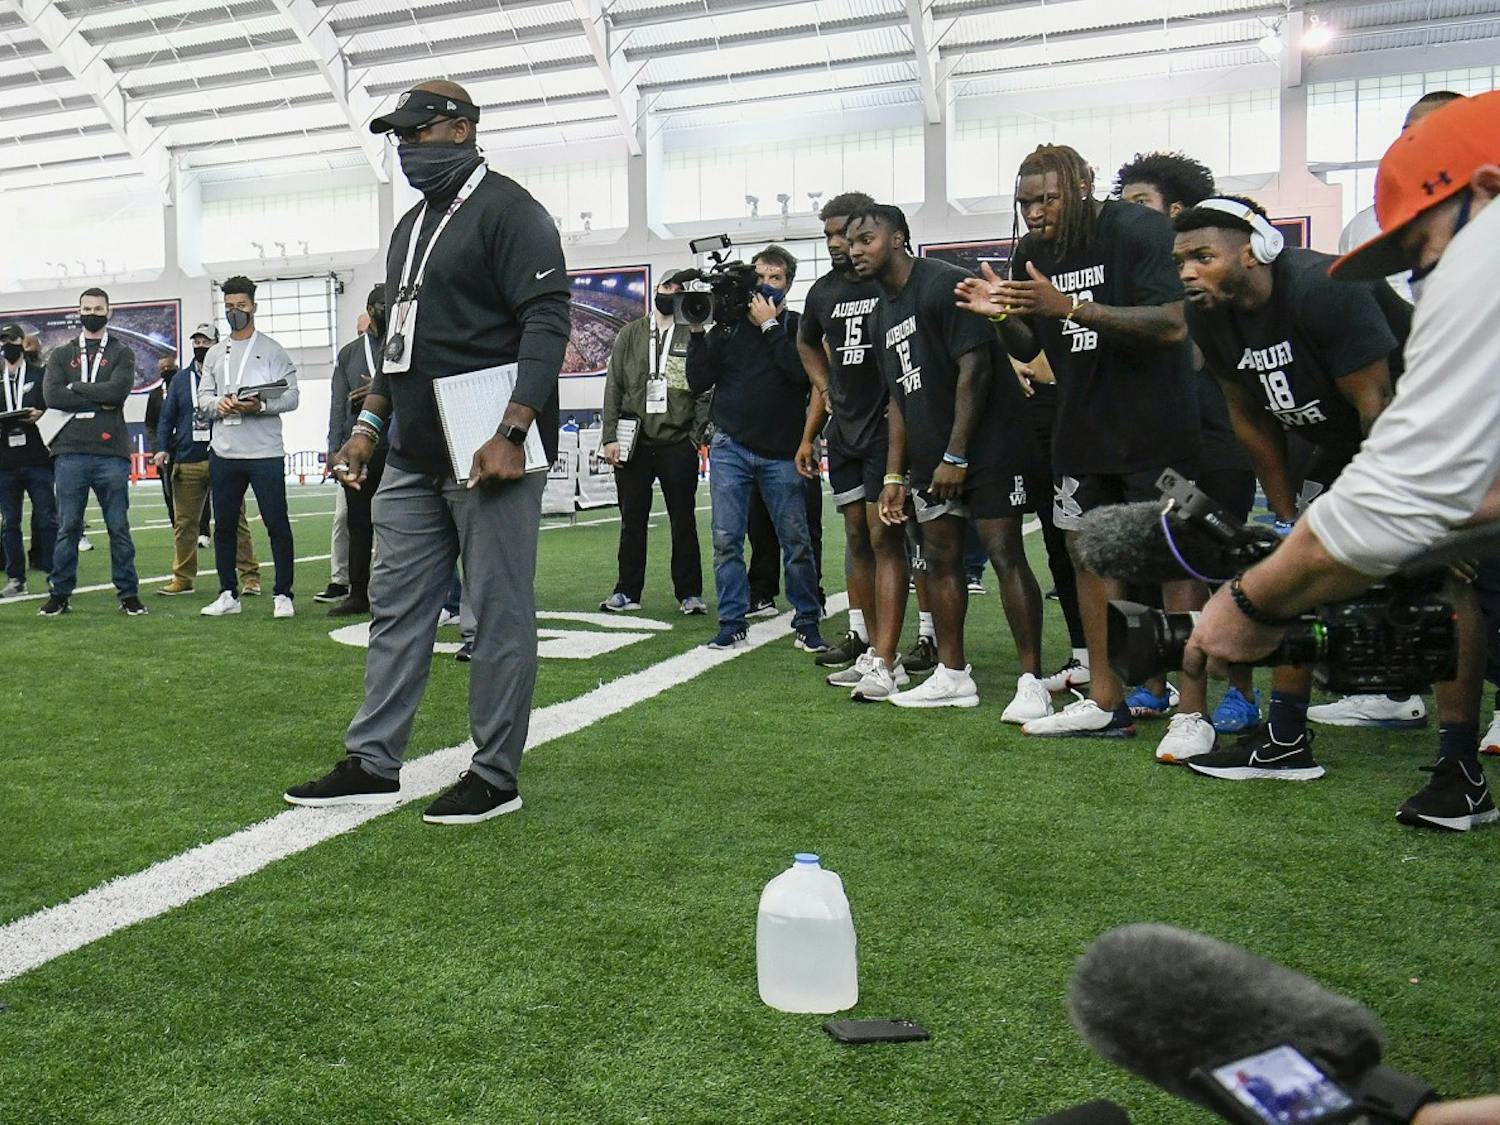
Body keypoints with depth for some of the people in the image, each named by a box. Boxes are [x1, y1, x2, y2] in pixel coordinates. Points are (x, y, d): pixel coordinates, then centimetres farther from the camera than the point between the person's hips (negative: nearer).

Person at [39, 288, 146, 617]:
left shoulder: (122, 353, 9)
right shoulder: (61, 355, 14)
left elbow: (118, 390, -10)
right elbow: (52, 396, -2)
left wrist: (75, 387, -3)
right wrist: (98, 401, -7)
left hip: (111, 453, -1)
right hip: (70, 453, 2)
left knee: (119, 527, 3)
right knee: (67, 527, 5)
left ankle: (129, 594, 8)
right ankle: (59, 594, 12)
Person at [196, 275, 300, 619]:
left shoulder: (272, 350, 3)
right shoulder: (215, 354, 17)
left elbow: (292, 396, -4)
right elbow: (203, 397, 14)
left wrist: (261, 406, -20)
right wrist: (218, 404, -8)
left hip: (265, 452, -5)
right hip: (224, 452, 5)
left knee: (277, 524, -3)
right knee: (224, 525, 8)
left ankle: (283, 595, 3)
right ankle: (228, 594, 18)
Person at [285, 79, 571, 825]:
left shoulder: (507, 210, -5)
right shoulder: (411, 227, 22)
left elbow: (547, 323, -15)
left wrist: (512, 433, -22)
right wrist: (371, 423, 18)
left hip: (488, 454, -9)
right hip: (413, 457, 9)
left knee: (499, 615, -2)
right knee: (397, 608, 10)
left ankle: (494, 777, 7)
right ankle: (373, 765, 19)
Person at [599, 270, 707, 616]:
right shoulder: (630, 334, 10)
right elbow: (613, 385, 7)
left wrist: (699, 433, -8)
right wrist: (610, 435, -1)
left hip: (678, 443, -2)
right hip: (634, 442, 2)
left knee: (683, 520, 3)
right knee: (632, 519, 7)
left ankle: (689, 592, 10)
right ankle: (627, 591, 15)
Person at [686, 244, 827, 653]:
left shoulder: (797, 327, 6)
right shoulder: (727, 325, 11)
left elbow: (802, 372, -14)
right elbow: (698, 383, 6)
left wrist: (770, 325, -9)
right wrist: (697, 333, -3)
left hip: (782, 452, -2)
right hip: (731, 448, 2)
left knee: (796, 541, -1)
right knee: (726, 539, -1)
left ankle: (807, 625, 11)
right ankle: (732, 625, 7)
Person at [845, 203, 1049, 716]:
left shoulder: (945, 284, -11)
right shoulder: (886, 312, 16)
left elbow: (975, 368, -17)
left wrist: (955, 457, -19)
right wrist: (895, 475, 13)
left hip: (985, 446, -9)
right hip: (929, 456, 9)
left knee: (1006, 556, -9)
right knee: (940, 559, 10)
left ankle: (1031, 683, -4)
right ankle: (953, 676, 20)